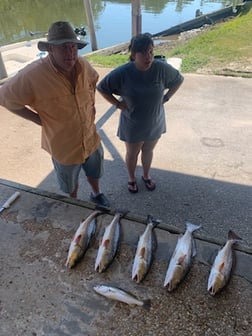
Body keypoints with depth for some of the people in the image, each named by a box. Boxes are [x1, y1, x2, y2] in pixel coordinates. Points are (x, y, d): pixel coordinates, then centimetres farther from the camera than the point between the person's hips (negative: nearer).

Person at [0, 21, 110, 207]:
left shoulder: (83, 65, -12)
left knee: (94, 171, 28)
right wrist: (39, 119, -15)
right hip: (64, 146, -4)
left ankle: (96, 194, 59)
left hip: (91, 138, 4)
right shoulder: (32, 75, -27)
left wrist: (91, 104, 1)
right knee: (71, 183, 22)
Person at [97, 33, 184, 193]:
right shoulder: (122, 72, -21)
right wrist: (117, 104, -12)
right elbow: (101, 87, -7)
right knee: (132, 153, 19)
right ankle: (132, 177, 47)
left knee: (148, 151, 22)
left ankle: (146, 175, 50)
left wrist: (166, 98, -4)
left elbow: (179, 79, 3)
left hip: (154, 123, 2)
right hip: (132, 125, -1)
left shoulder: (162, 68, -17)